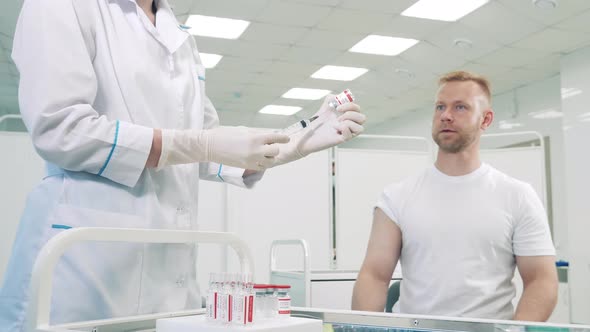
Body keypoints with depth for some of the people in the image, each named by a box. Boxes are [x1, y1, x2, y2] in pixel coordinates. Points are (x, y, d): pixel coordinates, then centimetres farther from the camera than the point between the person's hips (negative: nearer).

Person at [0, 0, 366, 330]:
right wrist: (202, 144, -15)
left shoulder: (182, 42, 19)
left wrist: (301, 143, 5)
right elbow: (58, 127, -14)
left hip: (169, 264, 6)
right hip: (87, 257, -6)